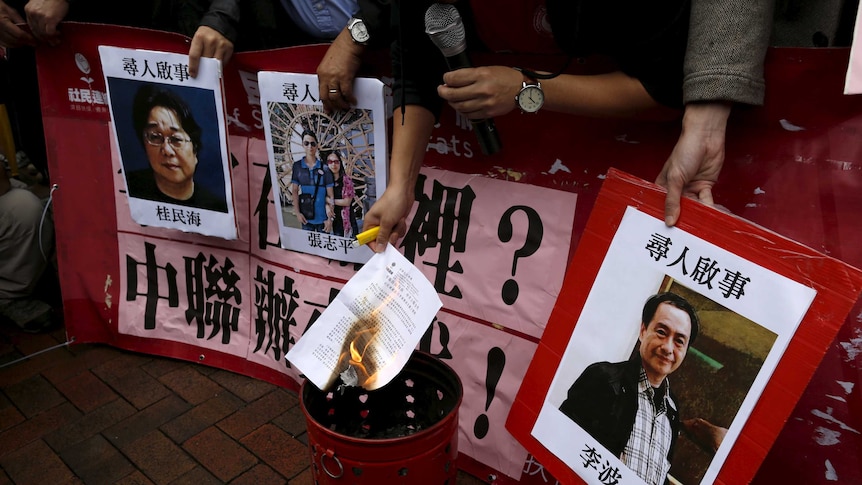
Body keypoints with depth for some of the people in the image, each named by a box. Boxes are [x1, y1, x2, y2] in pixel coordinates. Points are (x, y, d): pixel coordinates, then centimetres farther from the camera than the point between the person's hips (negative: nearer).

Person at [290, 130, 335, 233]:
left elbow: (331, 195, -1)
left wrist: (330, 219, -5)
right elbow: (294, 191, 5)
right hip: (306, 216, 1)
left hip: (322, 216, -1)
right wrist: (297, 212, -5)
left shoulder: (324, 168, -2)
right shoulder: (297, 166, 2)